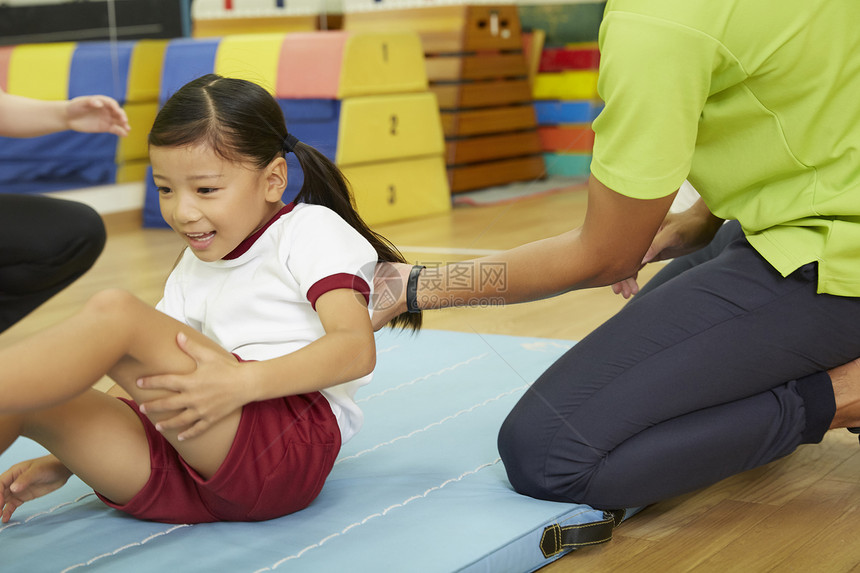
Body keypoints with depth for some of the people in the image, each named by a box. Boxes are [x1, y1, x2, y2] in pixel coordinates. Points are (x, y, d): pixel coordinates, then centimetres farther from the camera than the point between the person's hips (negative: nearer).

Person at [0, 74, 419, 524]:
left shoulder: (311, 231, 5)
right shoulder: (192, 270, 28)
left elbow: (356, 347, -13)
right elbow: (152, 386, 26)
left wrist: (242, 381, -28)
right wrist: (67, 461, 11)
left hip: (290, 439, -8)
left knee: (113, 313, -24)